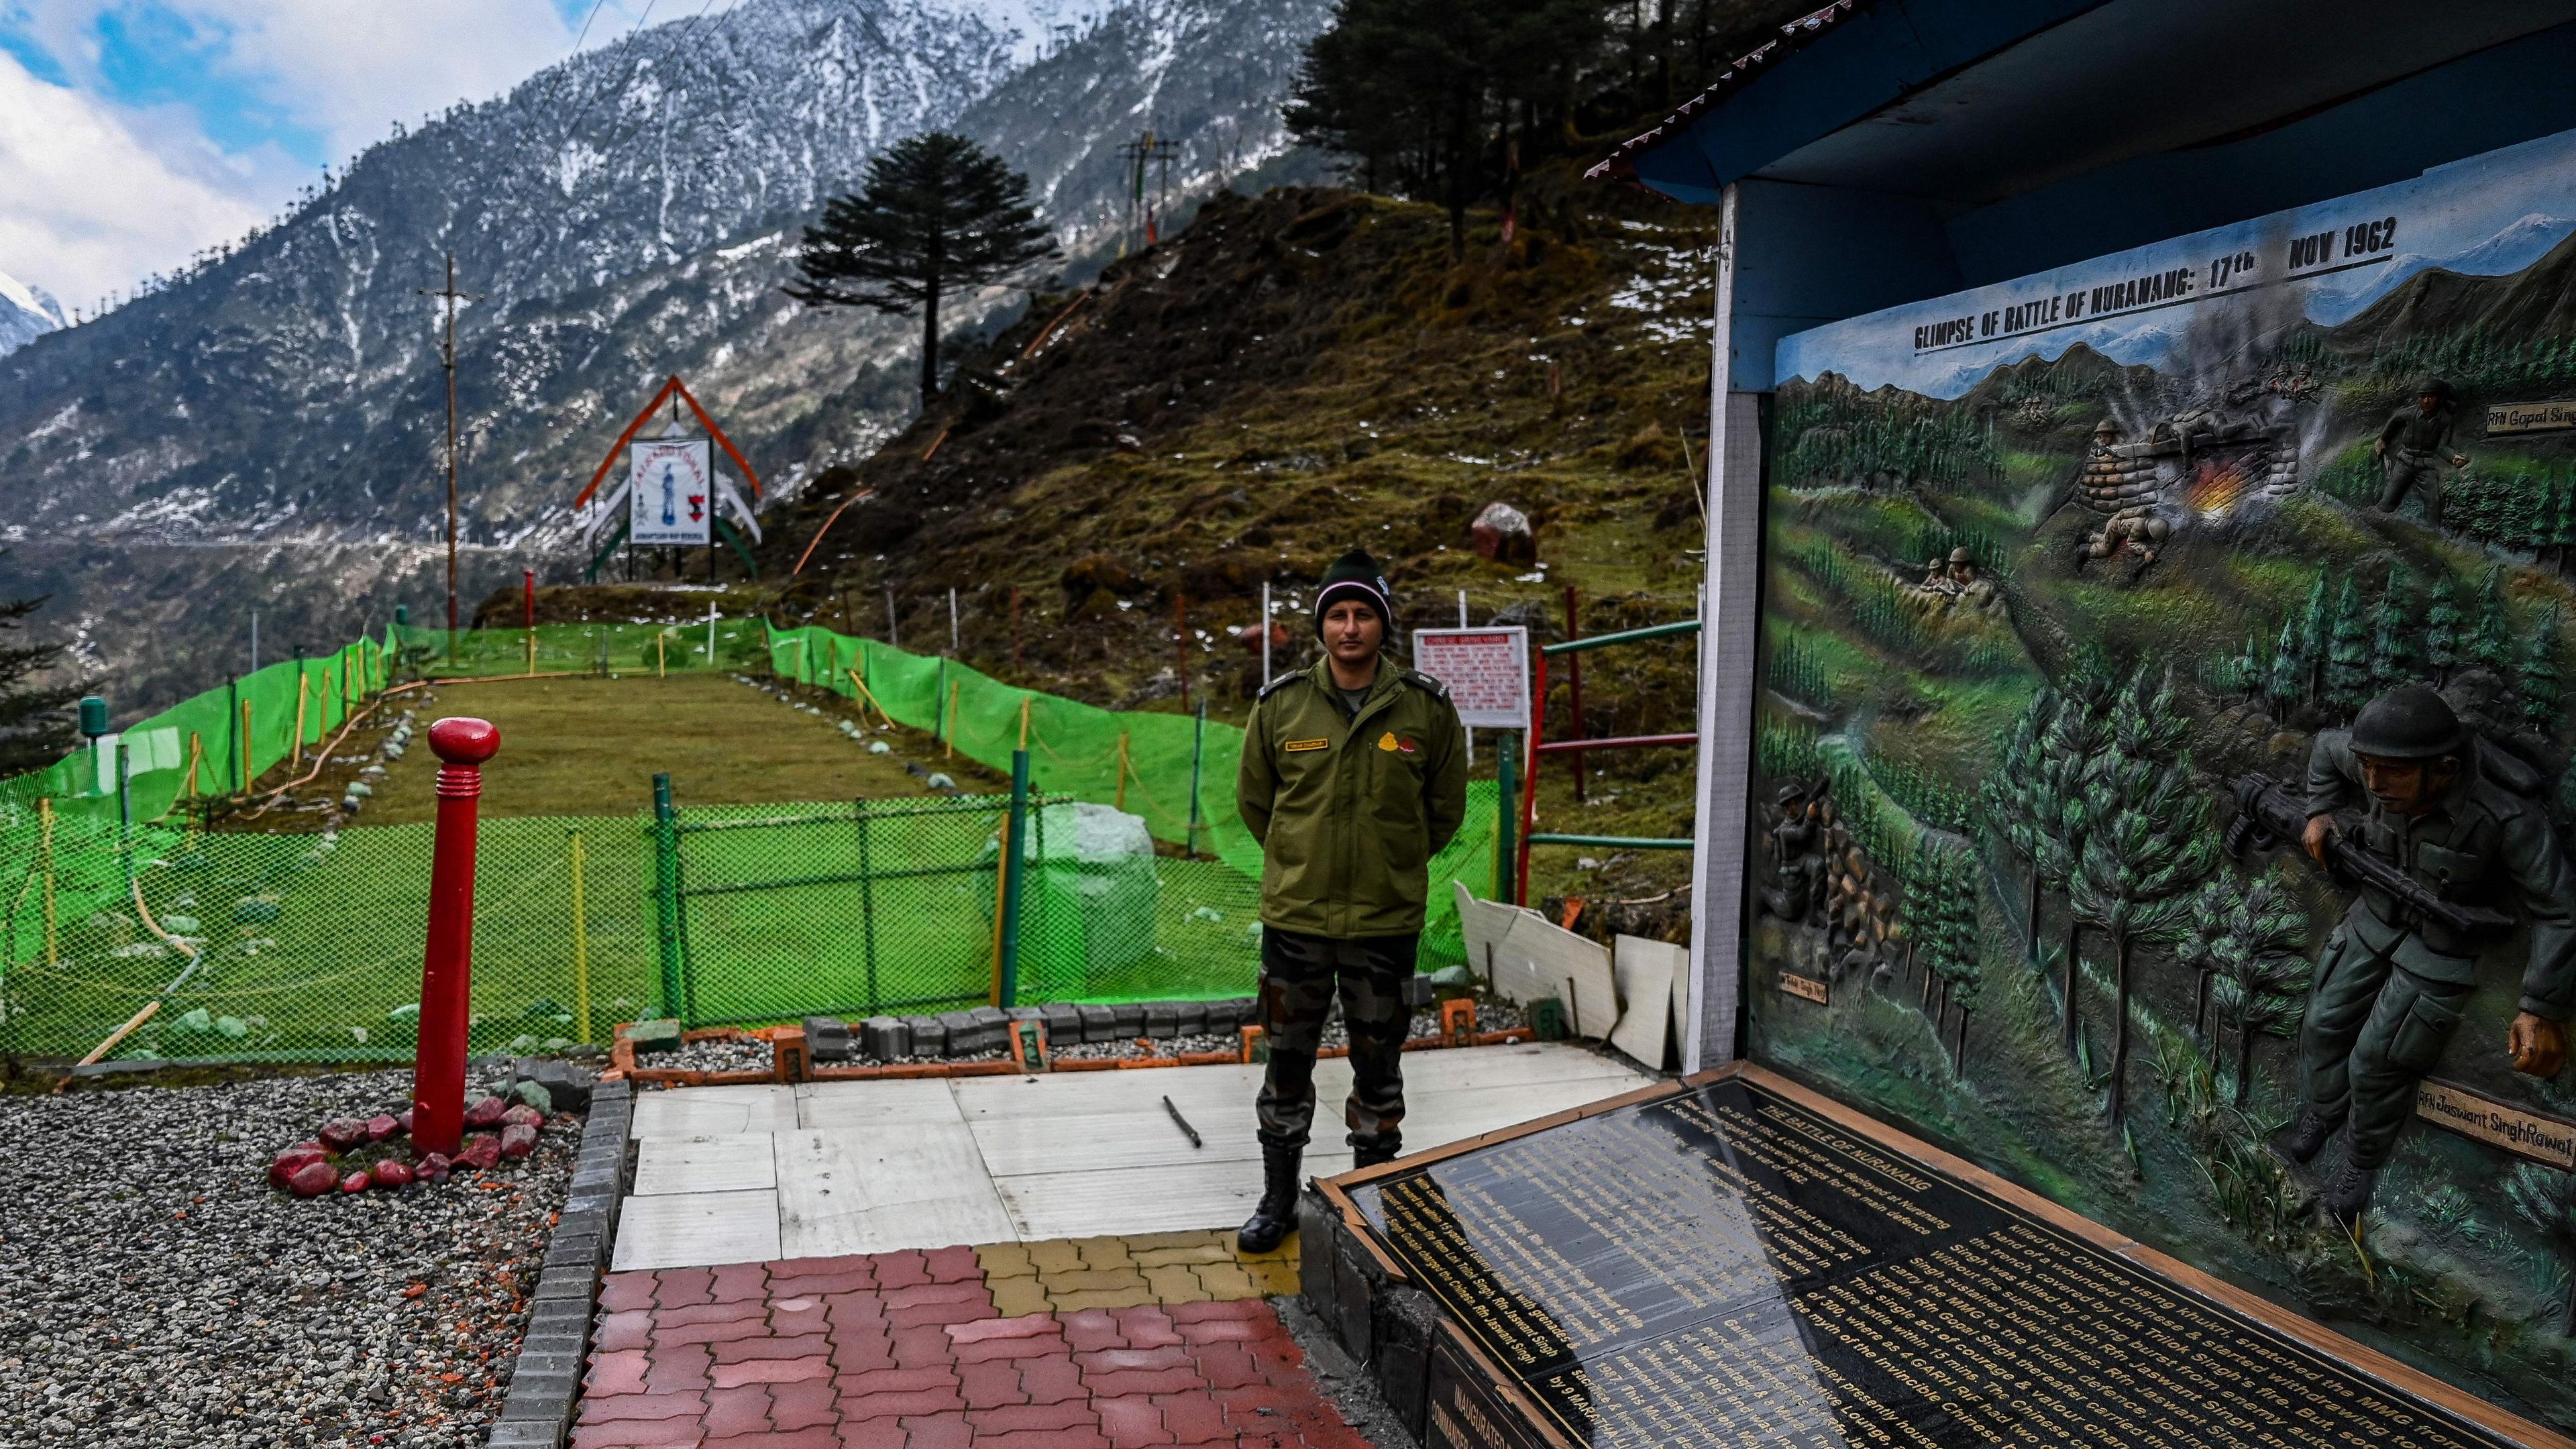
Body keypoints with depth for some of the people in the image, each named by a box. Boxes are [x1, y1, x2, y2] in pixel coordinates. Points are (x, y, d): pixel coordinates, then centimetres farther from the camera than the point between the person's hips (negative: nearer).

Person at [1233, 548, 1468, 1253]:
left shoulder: (1427, 707, -5)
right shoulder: (1281, 705, -4)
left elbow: (1446, 808, 7)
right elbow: (1255, 798, 10)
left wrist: (1396, 865, 9)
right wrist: (1299, 862, 10)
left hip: (1387, 922, 0)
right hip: (1295, 917, 1)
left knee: (1379, 1065, 12)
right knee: (1287, 1061, 11)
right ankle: (1279, 1197, 28)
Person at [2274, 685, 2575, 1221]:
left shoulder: (2508, 815, -35)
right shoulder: (2385, 767, -22)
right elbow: (2327, 745, 4)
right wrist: (2319, 812, -5)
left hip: (2444, 945, -5)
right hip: (2377, 917, 5)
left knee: (2375, 1062, -1)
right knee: (2324, 1023, 12)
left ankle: (2365, 1162, 24)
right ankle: (2319, 1115, 38)